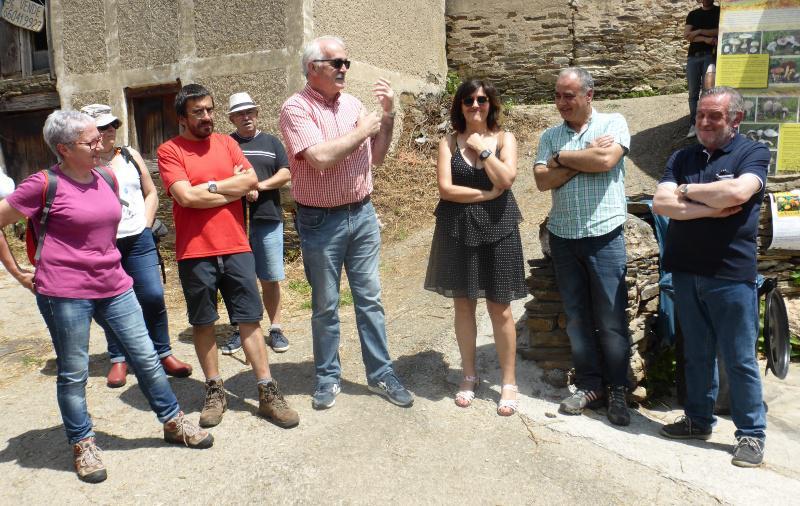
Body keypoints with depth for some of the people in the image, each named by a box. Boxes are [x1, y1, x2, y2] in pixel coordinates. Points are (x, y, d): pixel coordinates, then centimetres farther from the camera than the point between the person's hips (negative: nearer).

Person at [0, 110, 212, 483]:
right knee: (73, 373, 8)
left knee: (146, 357, 10)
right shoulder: (45, 184, -10)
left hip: (114, 286, 6)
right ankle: (83, 445, 26)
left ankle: (173, 422, 26)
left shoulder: (106, 179, 8)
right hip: (64, 293, -5)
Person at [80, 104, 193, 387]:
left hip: (138, 240, 2)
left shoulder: (130, 155, 10)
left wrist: (145, 225, 6)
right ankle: (118, 359, 21)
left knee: (153, 297, -3)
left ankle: (163, 353, 12)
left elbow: (151, 193, 15)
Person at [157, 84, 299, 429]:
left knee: (250, 320, 4)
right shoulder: (170, 151, -1)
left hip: (236, 248, 2)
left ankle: (267, 393, 11)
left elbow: (251, 181, -1)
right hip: (195, 253, -2)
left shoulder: (226, 143, 11)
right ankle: (215, 392, 23)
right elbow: (186, 196, -14)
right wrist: (233, 187, -6)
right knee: (203, 324, 8)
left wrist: (210, 186, -9)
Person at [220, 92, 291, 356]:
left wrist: (258, 186, -11)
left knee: (270, 278, 3)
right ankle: (239, 330, 15)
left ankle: (275, 328, 13)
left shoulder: (271, 142, 13)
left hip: (268, 218, 0)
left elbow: (285, 174, 3)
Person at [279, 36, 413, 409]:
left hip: (362, 214, 5)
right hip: (320, 221, -4)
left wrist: (387, 116, 1)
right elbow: (321, 157, -25)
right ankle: (328, 378, 25)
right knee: (325, 305, 9)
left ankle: (380, 374, 21)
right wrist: (362, 131, -13)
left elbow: (376, 157, 13)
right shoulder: (296, 108, -10)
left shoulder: (352, 104, 8)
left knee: (369, 298, 10)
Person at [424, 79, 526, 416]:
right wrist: (488, 193, -10)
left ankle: (509, 383, 15)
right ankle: (469, 376, 25)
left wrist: (482, 149, -10)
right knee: (463, 304, 9)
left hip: (498, 230, -1)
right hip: (458, 231, 1)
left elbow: (506, 179, -13)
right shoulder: (449, 143, 4)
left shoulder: (504, 139, 5)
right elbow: (445, 188, -9)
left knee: (500, 308, 2)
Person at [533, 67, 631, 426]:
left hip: (604, 237, -4)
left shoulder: (613, 123, 0)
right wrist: (585, 157, -11)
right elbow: (542, 180, -4)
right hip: (563, 238, 4)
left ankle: (617, 390, 16)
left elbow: (606, 160, -19)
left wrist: (562, 157, -7)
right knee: (577, 317, 10)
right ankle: (590, 385, 23)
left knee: (611, 319, 1)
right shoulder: (550, 136, 9)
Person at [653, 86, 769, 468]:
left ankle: (752, 433, 17)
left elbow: (737, 192, -22)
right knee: (696, 353, 15)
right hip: (685, 272, 4)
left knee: (739, 359, 4)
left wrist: (687, 191, -7)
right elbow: (661, 203, -4)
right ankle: (698, 419, 28)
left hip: (731, 274, -4)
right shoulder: (681, 158, 10)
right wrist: (711, 209, -13)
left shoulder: (753, 153, -1)